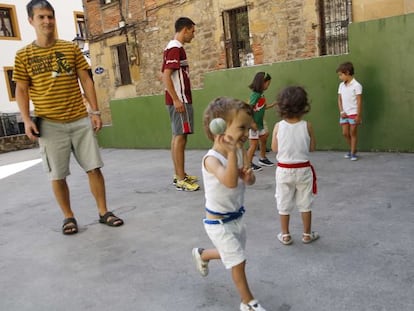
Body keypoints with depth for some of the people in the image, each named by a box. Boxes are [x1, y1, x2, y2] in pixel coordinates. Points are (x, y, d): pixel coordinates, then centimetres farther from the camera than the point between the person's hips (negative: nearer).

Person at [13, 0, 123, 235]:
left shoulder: (71, 48, 5)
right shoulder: (24, 55, 3)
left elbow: (86, 81, 6)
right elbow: (22, 90, 5)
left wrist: (95, 112, 0)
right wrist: (27, 120, -6)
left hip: (81, 120, 1)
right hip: (50, 124, -1)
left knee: (94, 168, 2)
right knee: (57, 175, 4)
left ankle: (104, 212, 16)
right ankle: (69, 217, 21)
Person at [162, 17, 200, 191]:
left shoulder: (174, 47, 18)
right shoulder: (176, 48, -12)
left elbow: (165, 75, 21)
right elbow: (166, 76, -21)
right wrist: (176, 99, -24)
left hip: (179, 99, 10)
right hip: (180, 100, -10)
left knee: (178, 136, 11)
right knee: (180, 136, -9)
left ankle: (179, 174, 18)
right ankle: (181, 179, -6)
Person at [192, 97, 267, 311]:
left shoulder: (240, 152, -5)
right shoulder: (211, 159, -29)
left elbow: (250, 181, -5)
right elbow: (230, 182, -43)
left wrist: (248, 175, -28)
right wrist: (232, 152, -47)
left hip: (236, 217, 8)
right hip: (218, 223, -8)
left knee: (231, 255, 26)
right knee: (238, 261, 1)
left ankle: (201, 255, 54)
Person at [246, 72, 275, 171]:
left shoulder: (261, 94, 5)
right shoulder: (255, 95, -21)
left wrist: (273, 105, 17)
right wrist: (252, 123, -23)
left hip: (260, 123, 9)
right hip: (253, 124, -9)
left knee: (264, 139, 20)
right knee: (254, 144, -1)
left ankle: (262, 159, 37)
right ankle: (249, 163, 14)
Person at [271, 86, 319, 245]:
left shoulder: (278, 126, -11)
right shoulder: (307, 126, -11)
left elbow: (274, 148, -2)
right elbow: (312, 148, -3)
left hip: (284, 170, 0)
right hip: (303, 169, 0)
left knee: (284, 203, 15)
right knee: (305, 203, 16)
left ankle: (285, 235, 25)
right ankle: (307, 234, 28)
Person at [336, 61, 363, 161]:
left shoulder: (356, 85, -10)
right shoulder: (341, 85, 8)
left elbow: (359, 101, -12)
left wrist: (358, 116, -15)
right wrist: (341, 112, -2)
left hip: (353, 114, -6)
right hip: (344, 114, 6)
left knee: (353, 133, 2)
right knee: (345, 133, 7)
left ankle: (353, 153, 11)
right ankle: (352, 149, 25)